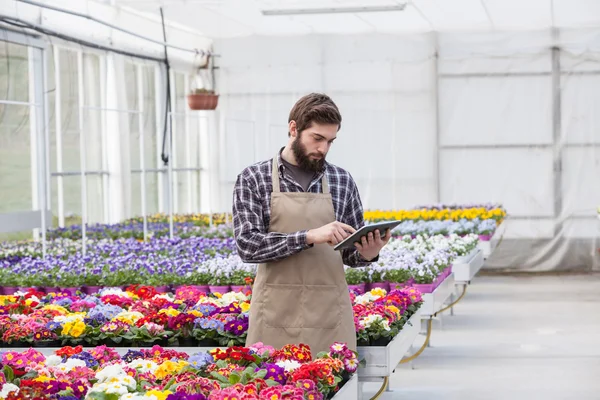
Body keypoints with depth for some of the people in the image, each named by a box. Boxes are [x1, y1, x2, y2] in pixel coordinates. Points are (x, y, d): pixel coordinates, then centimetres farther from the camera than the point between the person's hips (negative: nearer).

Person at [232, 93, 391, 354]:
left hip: (330, 314, 2)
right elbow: (247, 244, -11)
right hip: (276, 316, -2)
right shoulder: (253, 179, 0)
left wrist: (366, 254, -10)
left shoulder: (342, 182, 8)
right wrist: (309, 236, -20)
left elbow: (350, 252, 14)